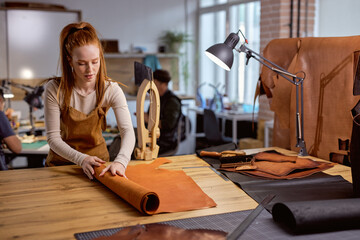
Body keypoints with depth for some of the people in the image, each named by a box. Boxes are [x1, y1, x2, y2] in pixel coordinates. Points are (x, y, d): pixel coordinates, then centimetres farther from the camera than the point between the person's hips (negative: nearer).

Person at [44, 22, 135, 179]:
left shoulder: (111, 89, -12)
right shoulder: (55, 89, -14)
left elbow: (127, 131, -22)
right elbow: (53, 137, -13)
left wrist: (120, 161, -42)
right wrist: (81, 159, -29)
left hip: (97, 156, 0)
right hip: (62, 159, 0)